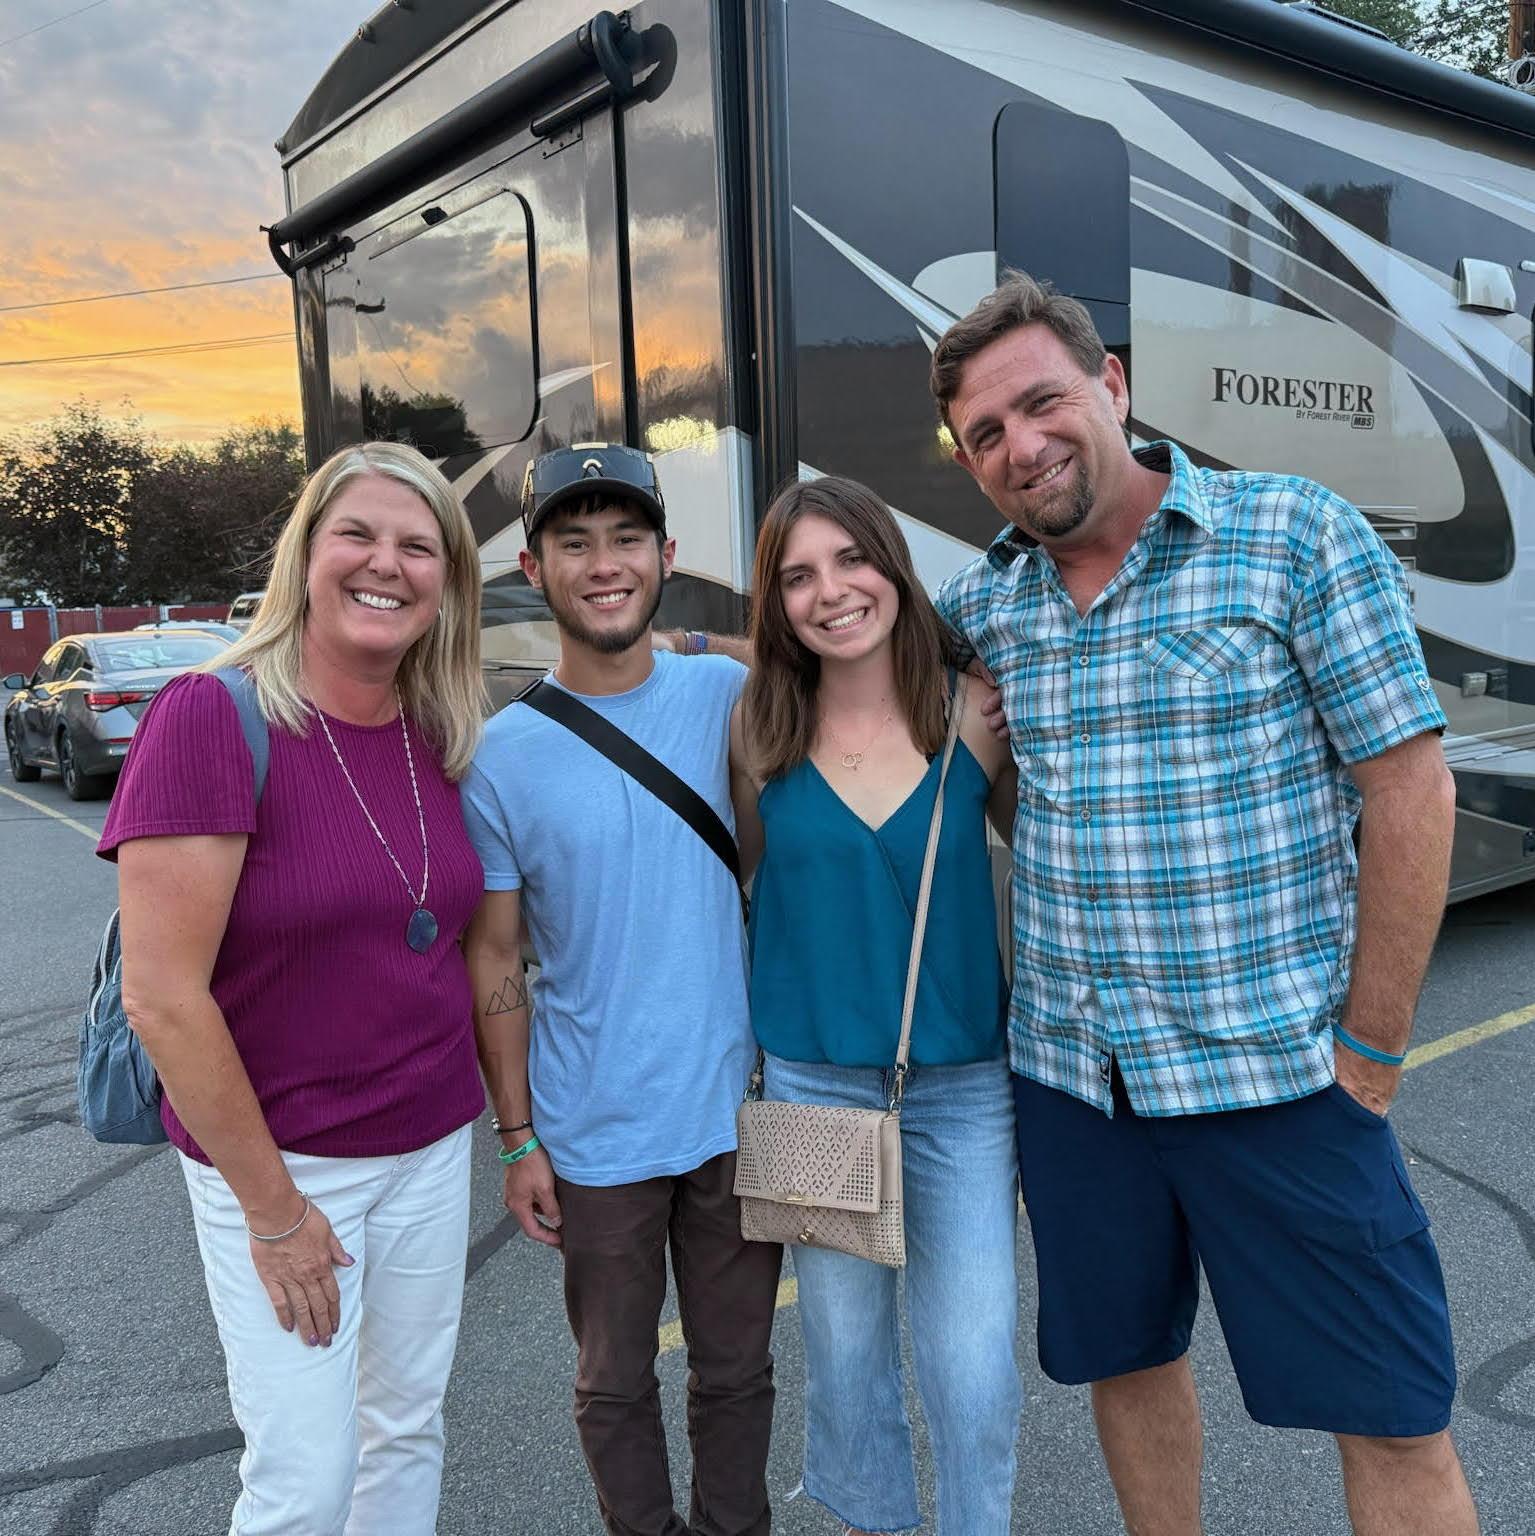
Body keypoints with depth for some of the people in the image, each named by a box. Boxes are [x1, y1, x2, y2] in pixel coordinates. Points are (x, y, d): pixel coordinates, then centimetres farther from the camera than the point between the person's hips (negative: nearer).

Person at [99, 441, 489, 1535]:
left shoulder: (441, 739, -1)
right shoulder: (212, 718, -19)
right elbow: (163, 996, -20)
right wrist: (271, 1209, -14)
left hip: (432, 1145, 5)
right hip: (273, 1157, -5)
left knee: (410, 1428, 19)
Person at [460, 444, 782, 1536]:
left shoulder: (732, 698, -5)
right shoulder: (501, 757, -8)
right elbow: (495, 963, -2)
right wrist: (518, 1137, -1)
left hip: (737, 1114, 1)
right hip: (593, 1138, -1)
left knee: (736, 1370, 19)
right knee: (616, 1384, 19)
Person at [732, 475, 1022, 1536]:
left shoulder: (973, 714, -7)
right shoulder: (761, 732, -5)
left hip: (963, 1089, 0)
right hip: (812, 1087, 1)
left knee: (974, 1375, 4)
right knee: (845, 1359, 16)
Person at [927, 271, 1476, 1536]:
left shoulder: (1299, 537, -7)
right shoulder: (979, 603, 4)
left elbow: (1411, 790, -8)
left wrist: (1371, 1049, -8)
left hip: (1275, 1071, -3)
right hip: (1067, 1070, 4)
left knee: (1390, 1419, 9)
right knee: (1127, 1361, 19)